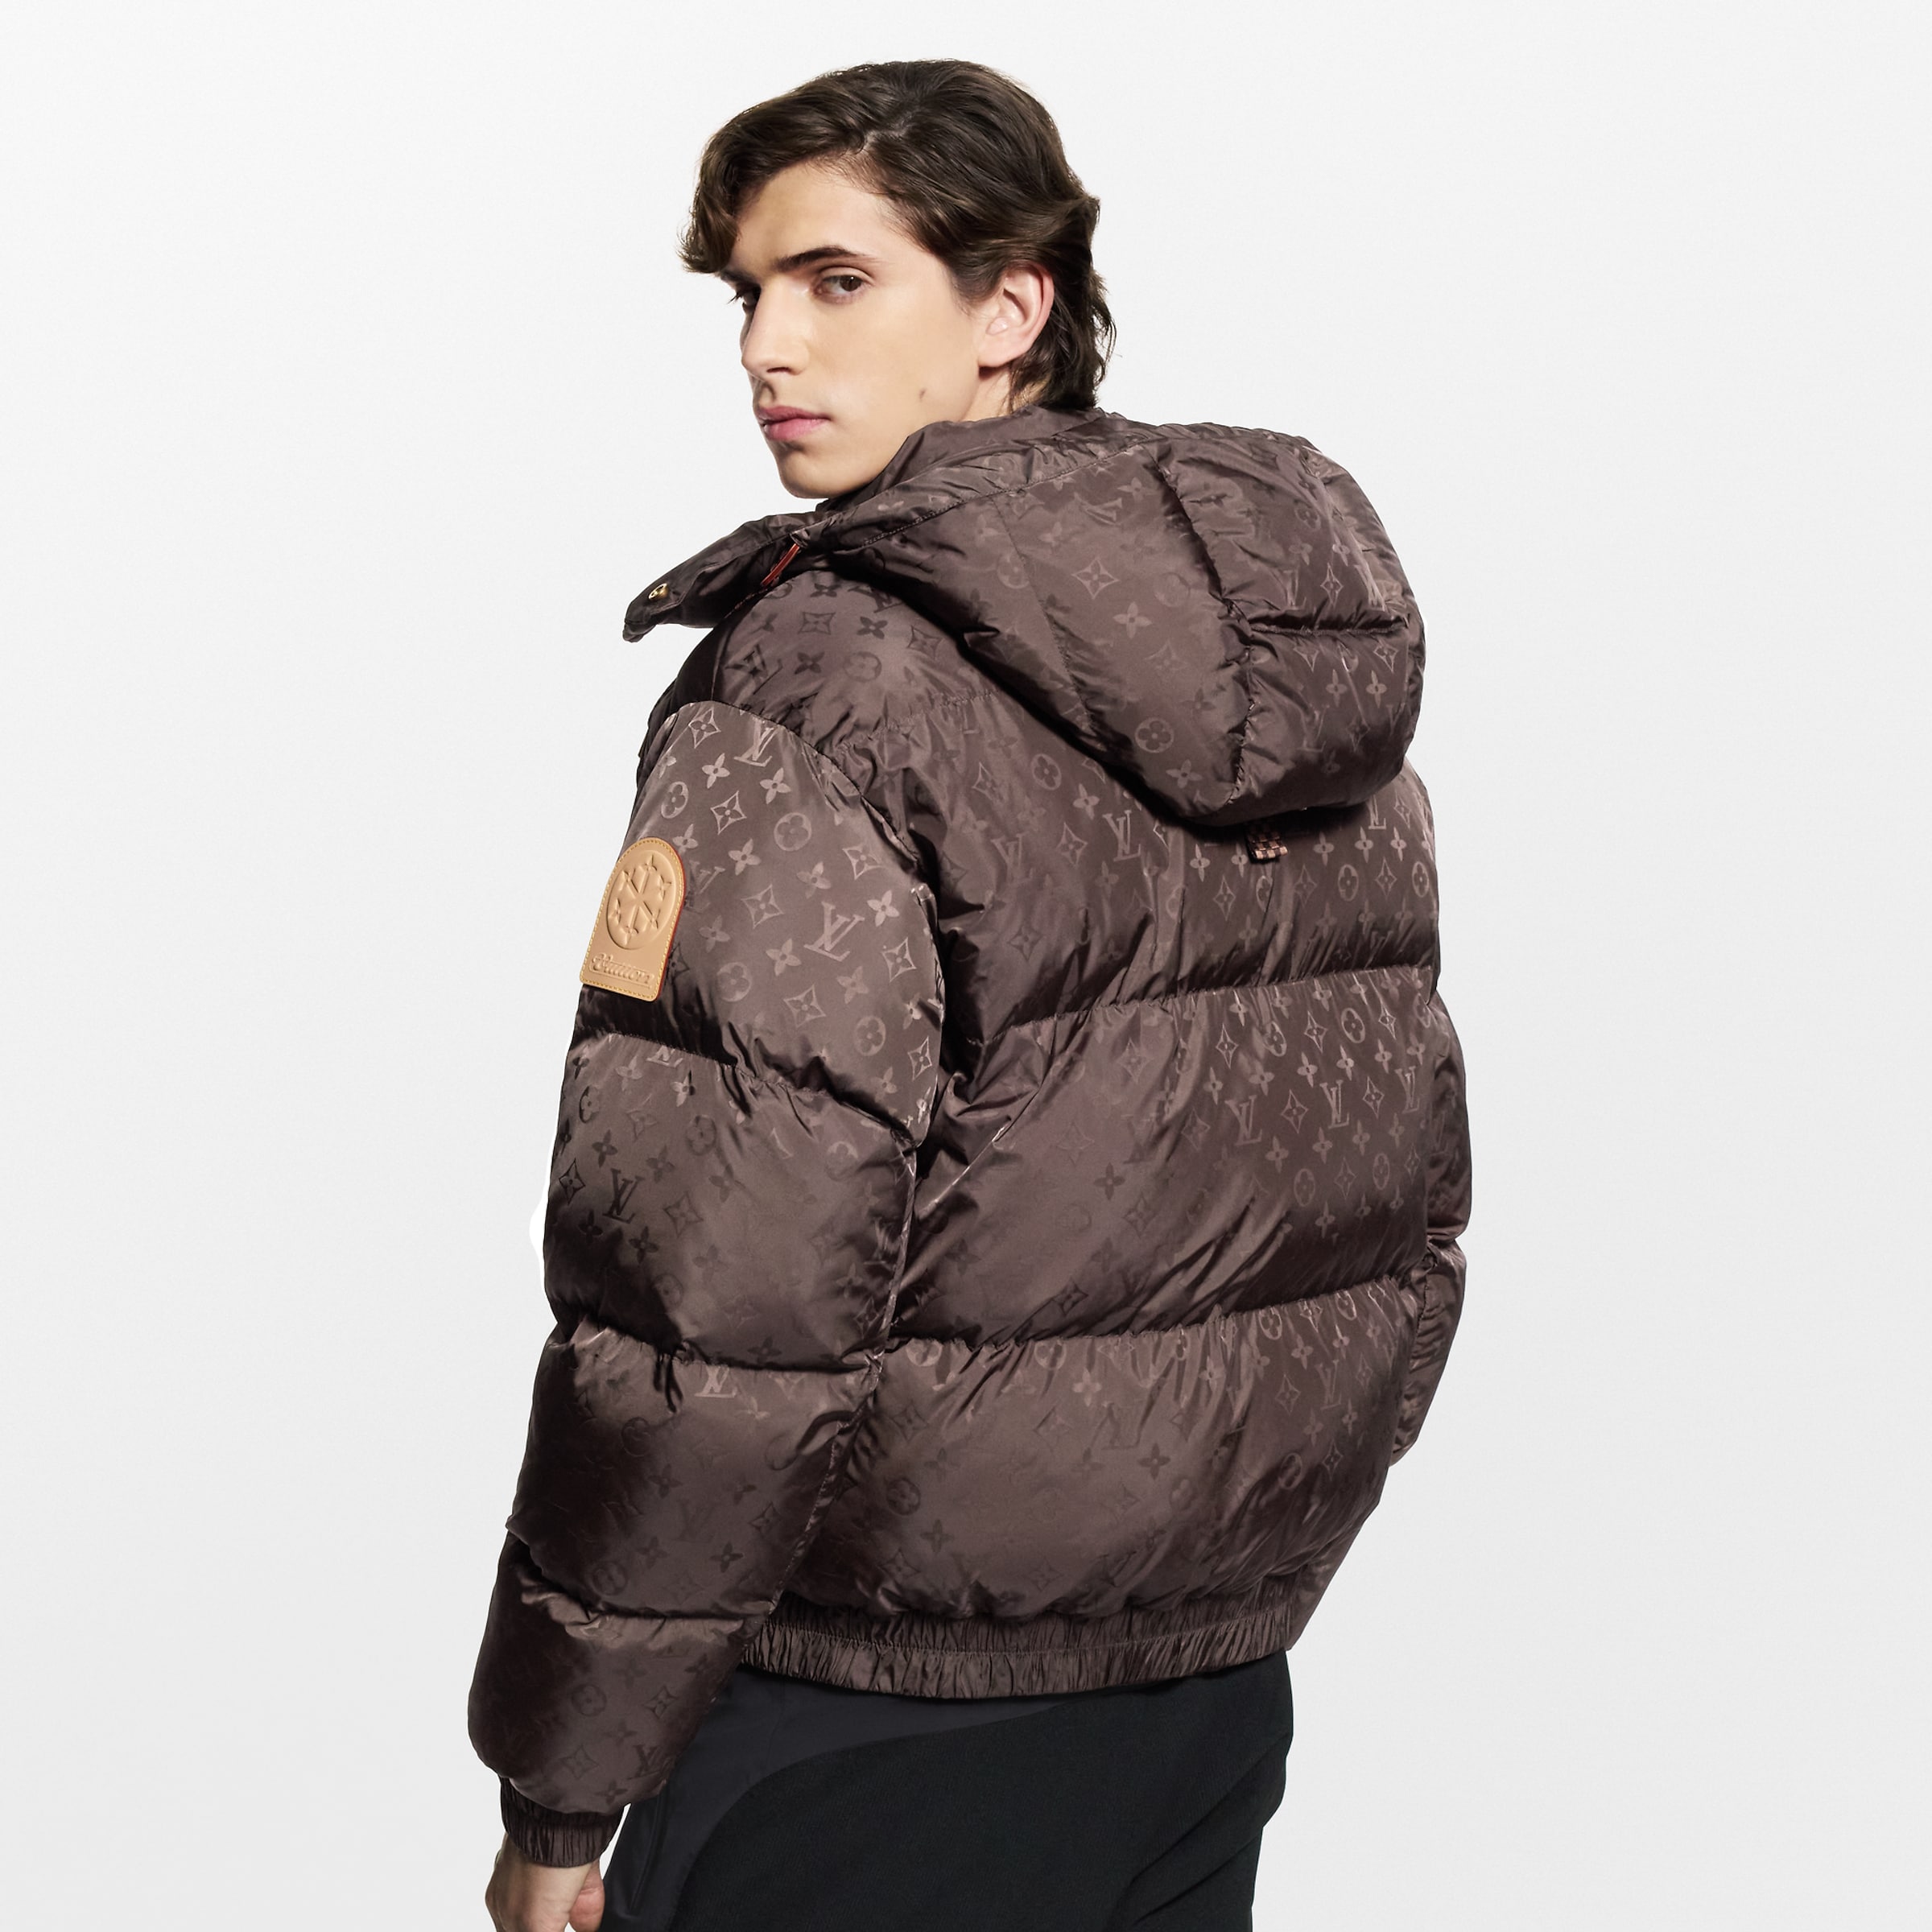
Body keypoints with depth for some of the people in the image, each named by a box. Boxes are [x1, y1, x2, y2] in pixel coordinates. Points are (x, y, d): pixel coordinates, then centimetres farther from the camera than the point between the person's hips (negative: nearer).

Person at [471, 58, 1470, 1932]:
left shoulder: (815, 692, -18)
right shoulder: (1311, 643, 6)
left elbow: (716, 1299, -22)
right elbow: (1407, 1215, 13)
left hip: (878, 1725, -7)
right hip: (1226, 1672, 8)